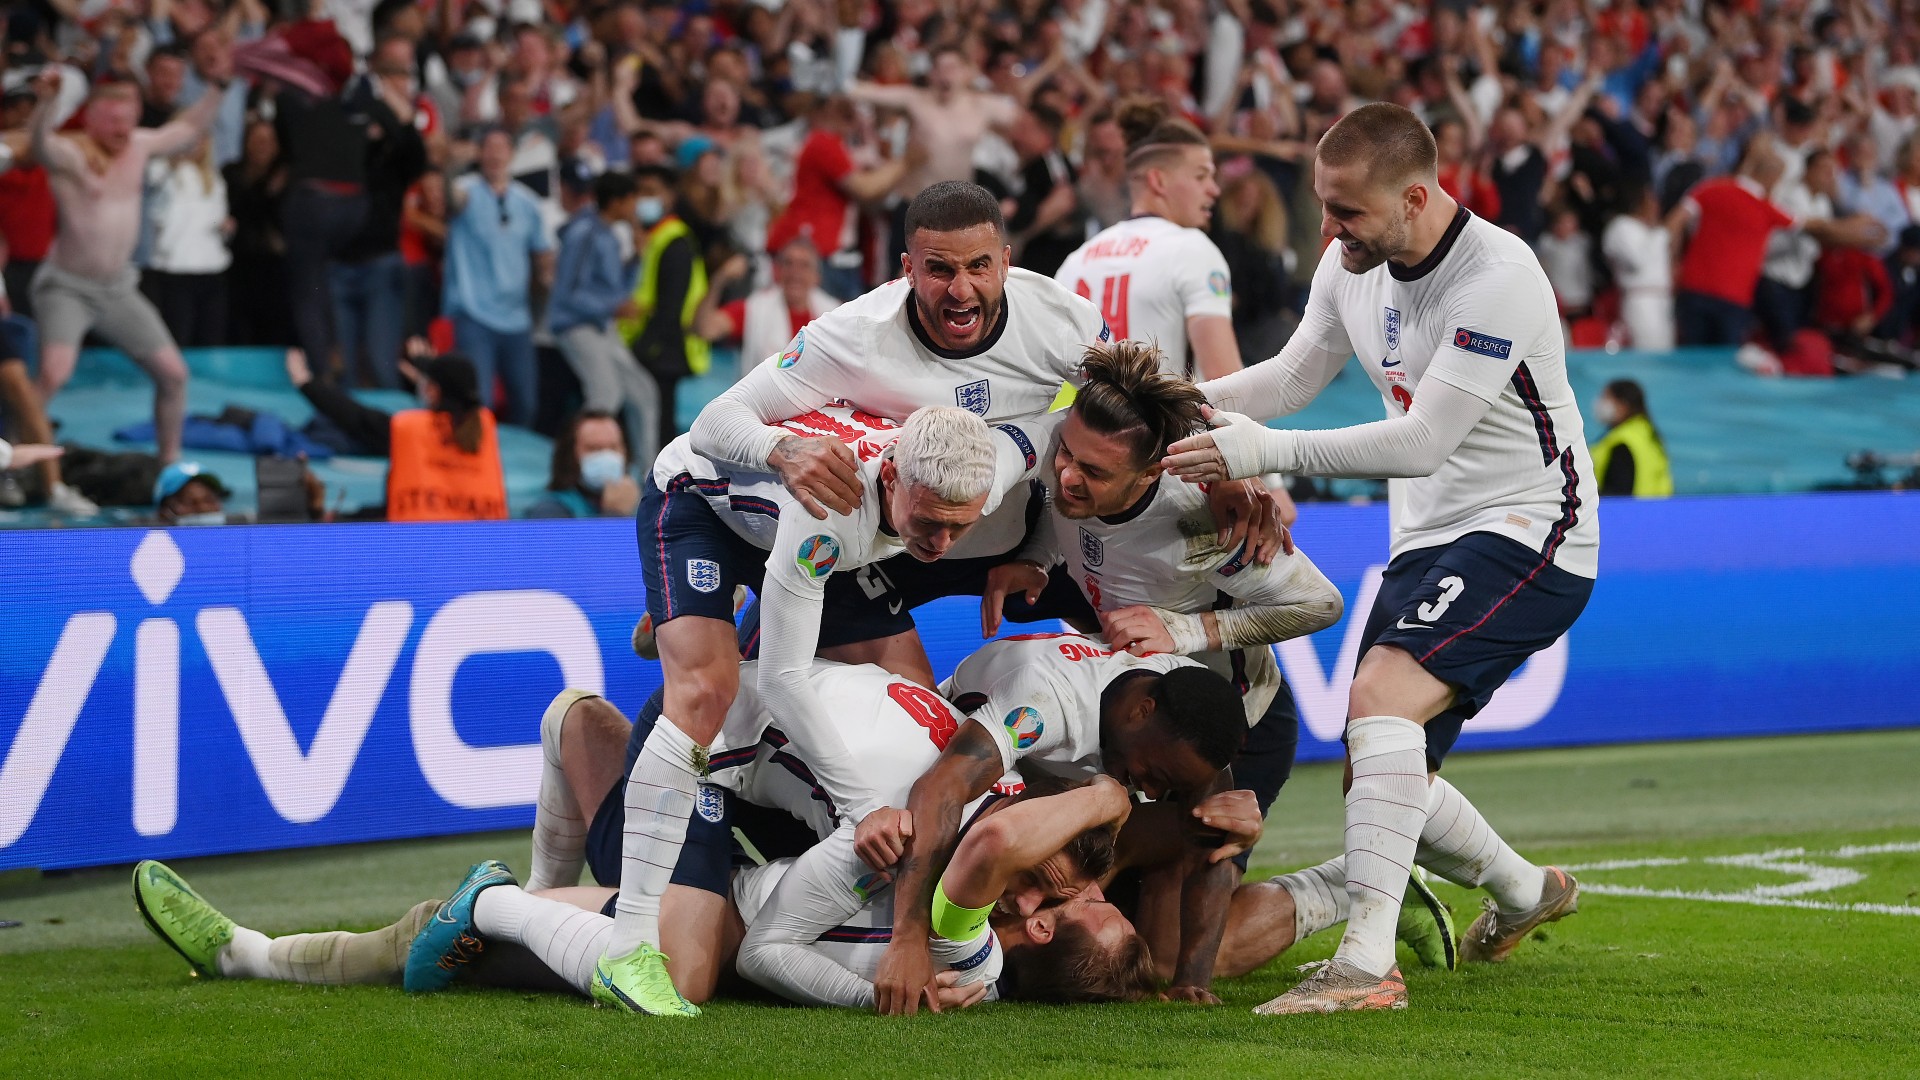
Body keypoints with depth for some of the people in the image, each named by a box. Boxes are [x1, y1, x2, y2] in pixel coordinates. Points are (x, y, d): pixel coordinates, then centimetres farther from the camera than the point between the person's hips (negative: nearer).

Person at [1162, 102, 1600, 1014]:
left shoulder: (1497, 278, -23)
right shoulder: (1353, 262, 2)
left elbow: (1424, 439, -26)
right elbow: (1295, 373, 14)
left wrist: (1270, 453, -29)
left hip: (1524, 531, -9)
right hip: (1426, 541, 9)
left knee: (1381, 698, -29)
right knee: (1376, 777, 12)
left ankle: (1367, 964, -32)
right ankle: (1525, 891, 41)